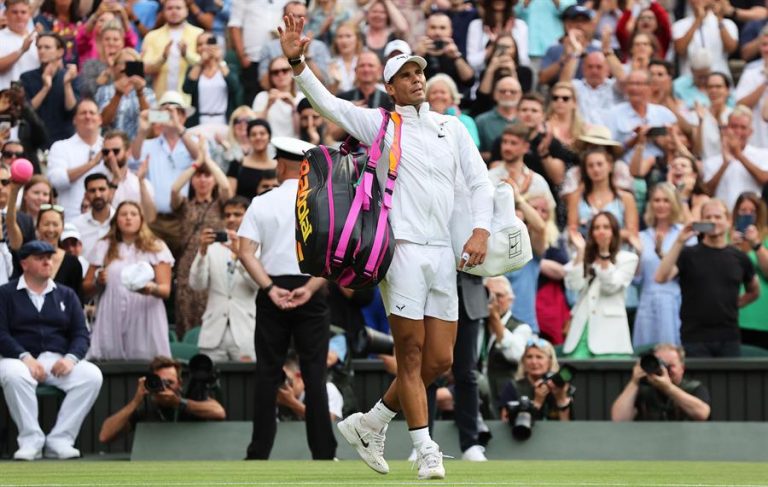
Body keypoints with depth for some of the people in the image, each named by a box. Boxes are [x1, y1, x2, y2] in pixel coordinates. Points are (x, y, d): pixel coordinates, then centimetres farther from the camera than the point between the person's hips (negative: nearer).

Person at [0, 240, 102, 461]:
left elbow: (81, 334, 11)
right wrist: (25, 357, -20)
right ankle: (31, 440, -29)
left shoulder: (66, 295, 19)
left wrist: (71, 358, -12)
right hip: (21, 359, -3)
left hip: (59, 361, 3)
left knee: (92, 375, -27)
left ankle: (60, 440, -24)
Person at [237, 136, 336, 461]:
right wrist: (310, 288, -11)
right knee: (314, 374, 1)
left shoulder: (262, 203, 3)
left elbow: (245, 252, -6)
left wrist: (271, 288, -10)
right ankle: (323, 453, -2)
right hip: (312, 295, -1)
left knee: (267, 373, 6)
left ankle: (259, 453, 4)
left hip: (272, 291, 1)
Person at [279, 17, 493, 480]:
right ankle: (426, 449, 0)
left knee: (439, 360, 4)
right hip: (404, 251, -4)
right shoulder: (380, 124, 6)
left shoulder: (453, 128, 16)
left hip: (444, 254, 4)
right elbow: (327, 102, -2)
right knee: (411, 355, -5)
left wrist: (481, 230, -4)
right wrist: (298, 64, -17)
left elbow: (480, 181, 12)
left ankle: (371, 423, 20)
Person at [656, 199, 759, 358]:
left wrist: (734, 304, 11)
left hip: (729, 339, 3)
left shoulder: (739, 258, 10)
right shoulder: (688, 254, 2)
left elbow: (754, 292, 26)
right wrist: (679, 242, -17)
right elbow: (661, 277, -14)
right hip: (695, 338, -3)